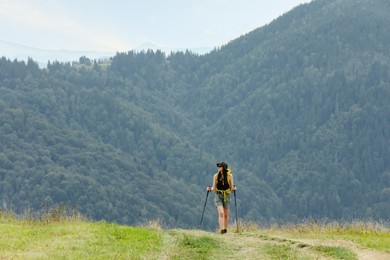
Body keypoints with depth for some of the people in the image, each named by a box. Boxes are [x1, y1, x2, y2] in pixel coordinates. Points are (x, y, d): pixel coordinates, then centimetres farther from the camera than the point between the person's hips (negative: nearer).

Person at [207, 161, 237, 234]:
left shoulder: (229, 176, 0)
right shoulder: (216, 176, 2)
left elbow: (232, 187, 3)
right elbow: (214, 188, 6)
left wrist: (234, 188, -18)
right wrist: (210, 189, -13)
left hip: (226, 196, 1)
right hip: (218, 196, -1)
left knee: (226, 214, 8)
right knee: (221, 213, -17)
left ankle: (225, 229, 24)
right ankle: (222, 229, -22)